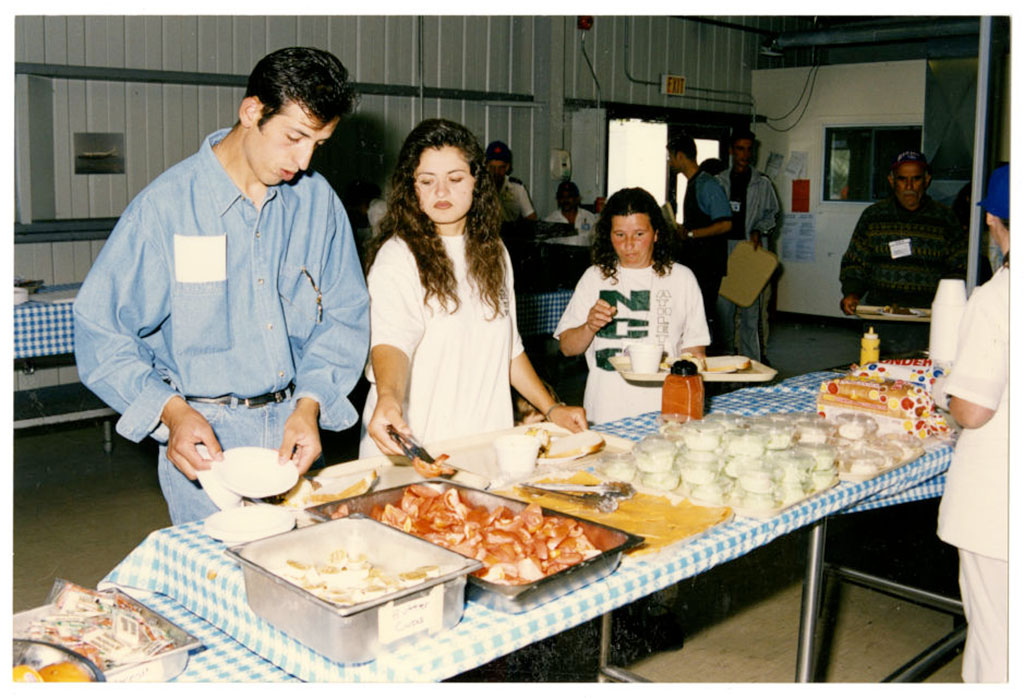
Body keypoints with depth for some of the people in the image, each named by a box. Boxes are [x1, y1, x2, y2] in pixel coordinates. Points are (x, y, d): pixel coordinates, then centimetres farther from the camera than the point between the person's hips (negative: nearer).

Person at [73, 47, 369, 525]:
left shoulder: (318, 200, 2)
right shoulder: (166, 205, -10)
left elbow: (344, 315, 7)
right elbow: (101, 332, -7)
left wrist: (310, 404, -7)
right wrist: (170, 411, -21)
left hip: (294, 425, 4)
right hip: (203, 435, -3)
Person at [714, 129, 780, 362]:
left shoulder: (762, 183, 8)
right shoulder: (719, 182, 11)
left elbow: (772, 213, 12)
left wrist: (758, 231, -6)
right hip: (724, 249, 2)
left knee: (751, 307, -5)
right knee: (724, 304, 1)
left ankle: (752, 359, -1)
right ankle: (726, 353, 13)